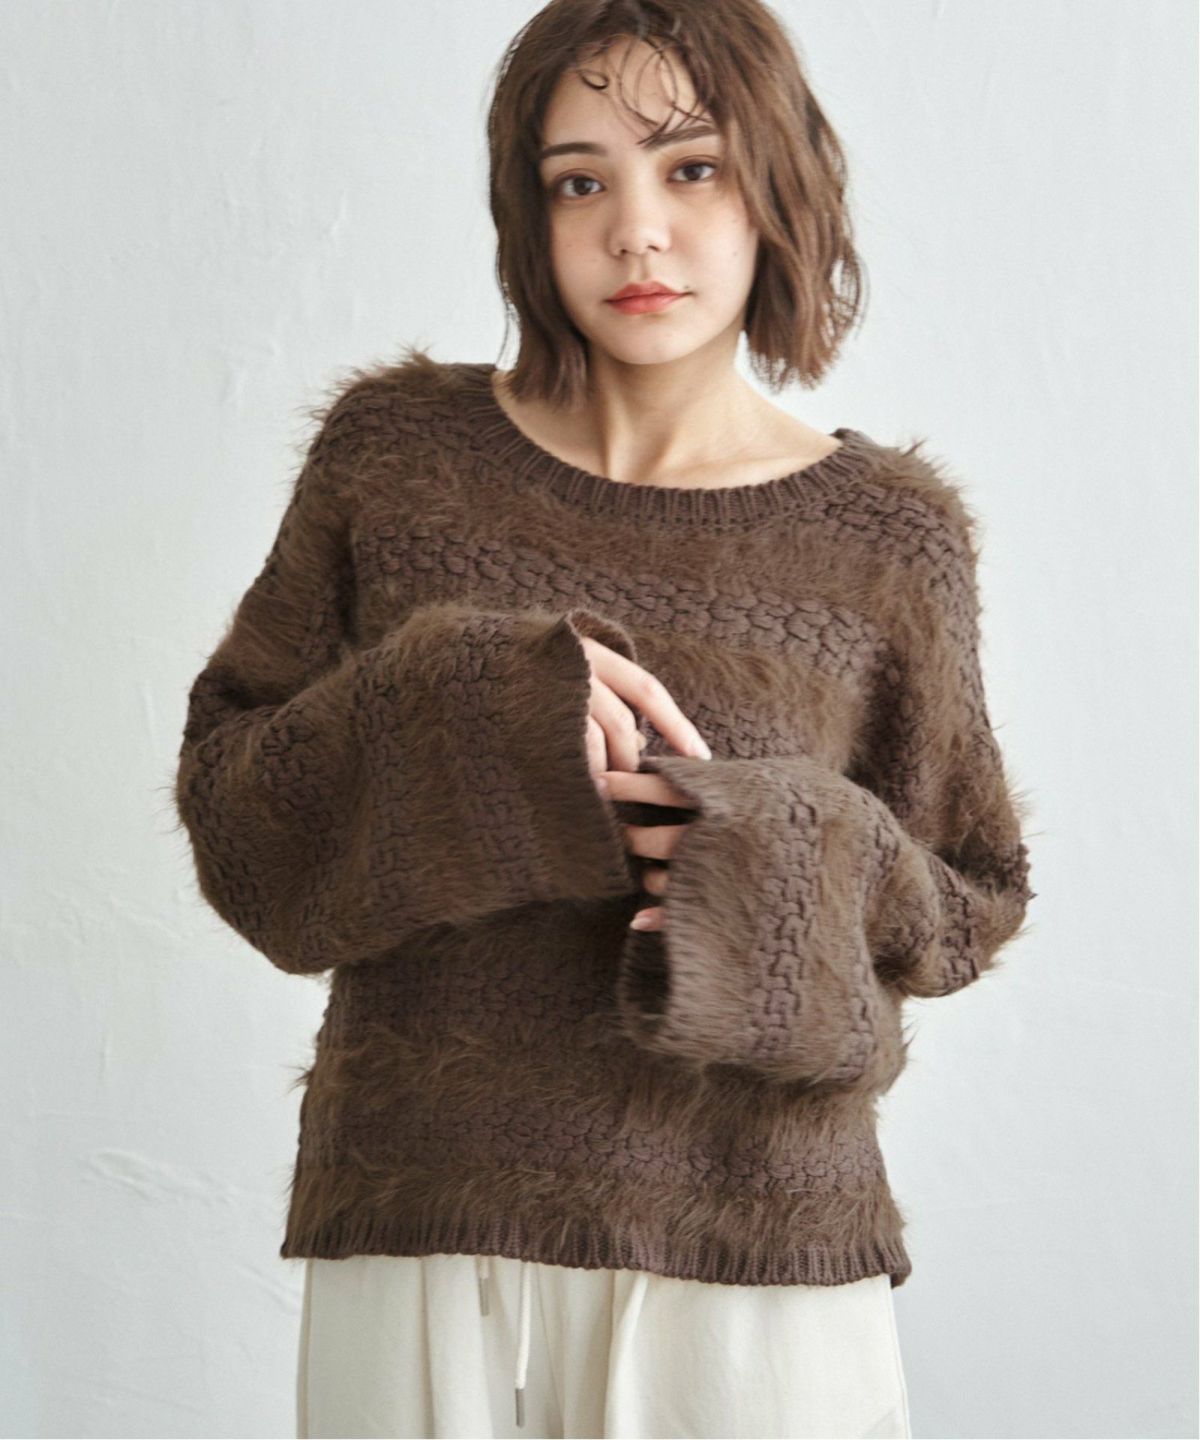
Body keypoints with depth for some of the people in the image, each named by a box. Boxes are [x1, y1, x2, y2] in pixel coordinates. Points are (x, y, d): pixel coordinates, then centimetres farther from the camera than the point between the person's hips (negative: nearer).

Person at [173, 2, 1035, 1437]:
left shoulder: (888, 536, -2)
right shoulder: (395, 453, 0)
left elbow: (971, 901, 5)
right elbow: (228, 794, 1)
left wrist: (788, 863, -16)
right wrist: (459, 705, -17)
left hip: (757, 1243, 0)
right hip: (422, 1223, 1)